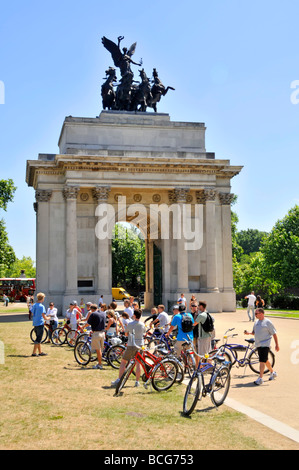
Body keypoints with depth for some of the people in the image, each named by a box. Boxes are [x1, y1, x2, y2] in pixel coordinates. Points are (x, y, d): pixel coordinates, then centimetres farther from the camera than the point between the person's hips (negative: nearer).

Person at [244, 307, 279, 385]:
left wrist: (277, 344, -10)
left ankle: (260, 378, -13)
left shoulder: (267, 322, -9)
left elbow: (274, 334, -8)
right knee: (265, 360, 17)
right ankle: (272, 372, 36)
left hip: (265, 344, -8)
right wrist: (249, 333, 0)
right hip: (258, 344, 8)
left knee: (262, 361, -12)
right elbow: (254, 332, 22)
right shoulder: (256, 322, 13)